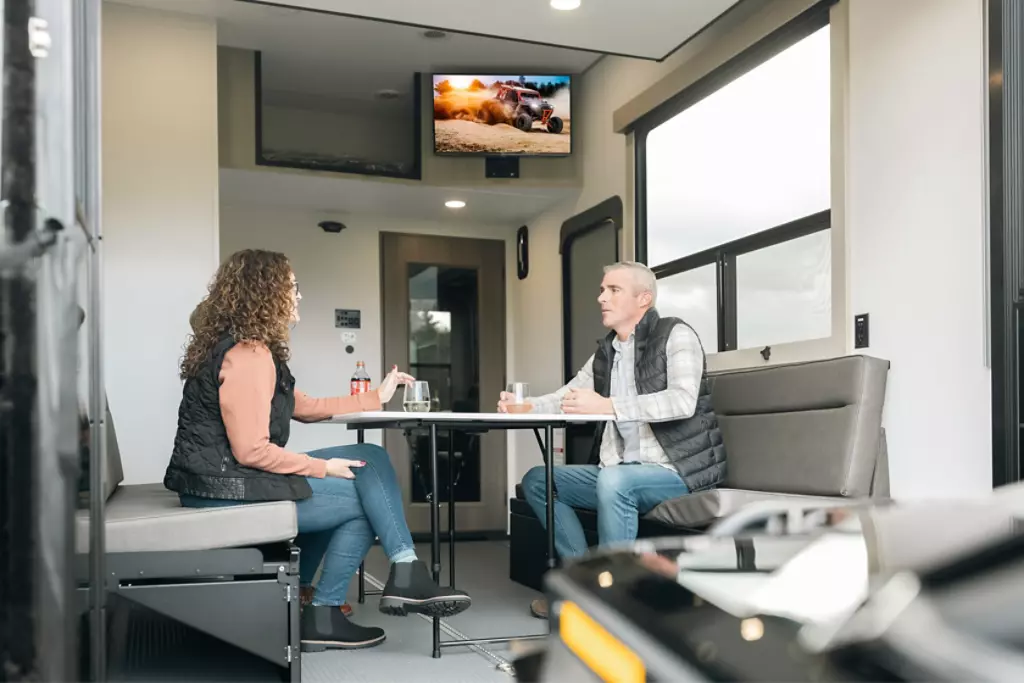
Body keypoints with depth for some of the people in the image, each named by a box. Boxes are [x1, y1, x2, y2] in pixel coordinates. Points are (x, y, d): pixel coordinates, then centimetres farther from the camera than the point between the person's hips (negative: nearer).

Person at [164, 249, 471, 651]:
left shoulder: (245, 348, 14)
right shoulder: (247, 355, -19)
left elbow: (304, 407, 18)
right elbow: (252, 451, -23)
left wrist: (376, 398, 18)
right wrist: (323, 468, -11)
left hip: (228, 480, 10)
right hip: (229, 492, -10)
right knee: (364, 500, -1)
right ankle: (322, 615, 11)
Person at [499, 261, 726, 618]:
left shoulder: (675, 335, -8)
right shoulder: (604, 352, 13)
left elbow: (683, 401, -24)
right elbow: (565, 398, 13)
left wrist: (606, 405, -31)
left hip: (678, 470, -8)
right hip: (619, 475, 8)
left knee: (614, 480, -35)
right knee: (537, 480, 3)